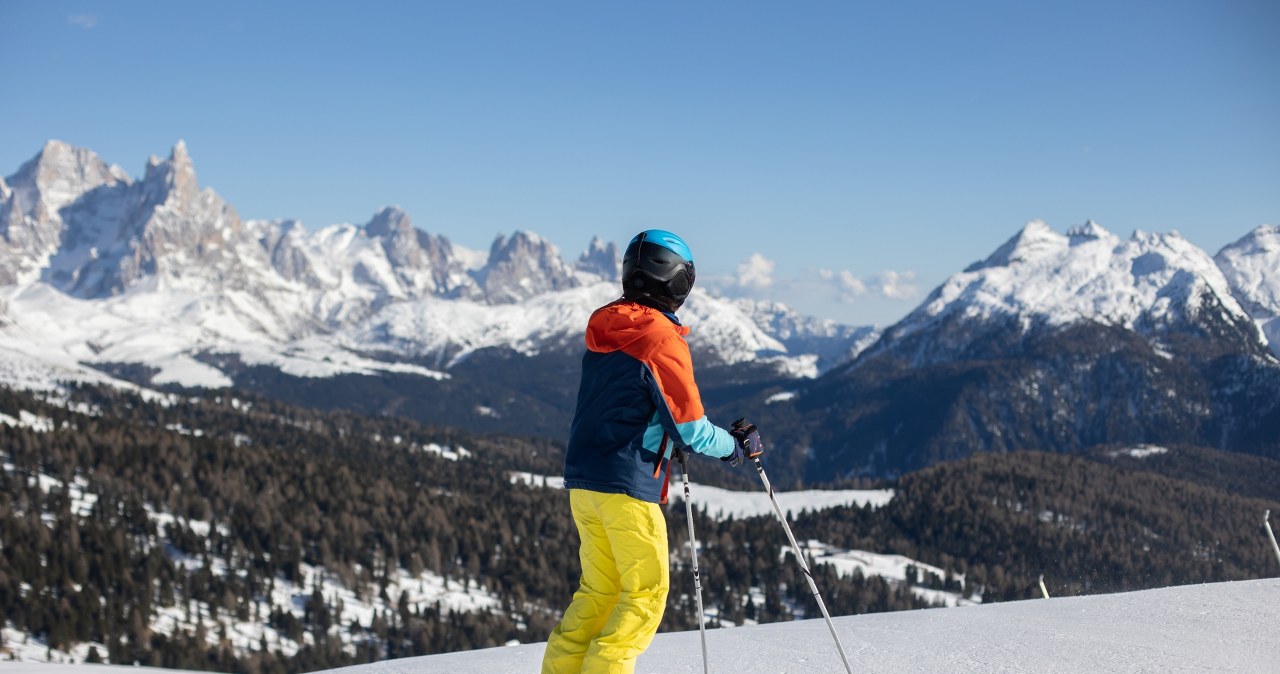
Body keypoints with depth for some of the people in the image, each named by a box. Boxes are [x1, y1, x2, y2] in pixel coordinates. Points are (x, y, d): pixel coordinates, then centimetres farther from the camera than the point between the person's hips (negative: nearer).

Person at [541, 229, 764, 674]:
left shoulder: (604, 331, 12)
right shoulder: (662, 337, -12)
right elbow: (691, 429, -12)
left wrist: (670, 440, 21)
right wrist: (738, 446, 5)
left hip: (583, 480, 8)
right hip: (627, 485, -8)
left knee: (600, 591, 16)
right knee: (647, 592, 1)